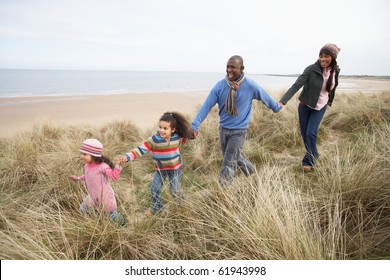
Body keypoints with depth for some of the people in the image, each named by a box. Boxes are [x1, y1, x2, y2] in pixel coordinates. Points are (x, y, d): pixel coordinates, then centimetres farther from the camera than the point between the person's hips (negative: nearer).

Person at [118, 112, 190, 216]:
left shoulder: (177, 137, -18)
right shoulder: (154, 139, -25)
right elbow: (140, 149, -32)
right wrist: (127, 156, -44)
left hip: (175, 168, 0)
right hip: (160, 169, 1)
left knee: (175, 189, 8)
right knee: (155, 189, 4)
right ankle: (156, 207, 32)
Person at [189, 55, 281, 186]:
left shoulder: (251, 86, -14)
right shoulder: (220, 86, -10)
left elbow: (266, 98, 4)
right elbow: (206, 105, -13)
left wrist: (277, 107, 21)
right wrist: (195, 125, -21)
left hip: (239, 131, -4)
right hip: (223, 129, 4)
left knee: (229, 164, -5)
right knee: (234, 157, 21)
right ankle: (253, 173, 47)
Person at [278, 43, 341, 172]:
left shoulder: (335, 71, -7)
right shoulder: (311, 69, -20)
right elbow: (296, 86, -27)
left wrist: (330, 101, 20)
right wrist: (282, 101, -37)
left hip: (320, 107, 1)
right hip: (305, 105, -1)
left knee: (311, 133, -10)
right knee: (304, 133, 5)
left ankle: (309, 160, 6)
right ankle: (313, 156, 29)